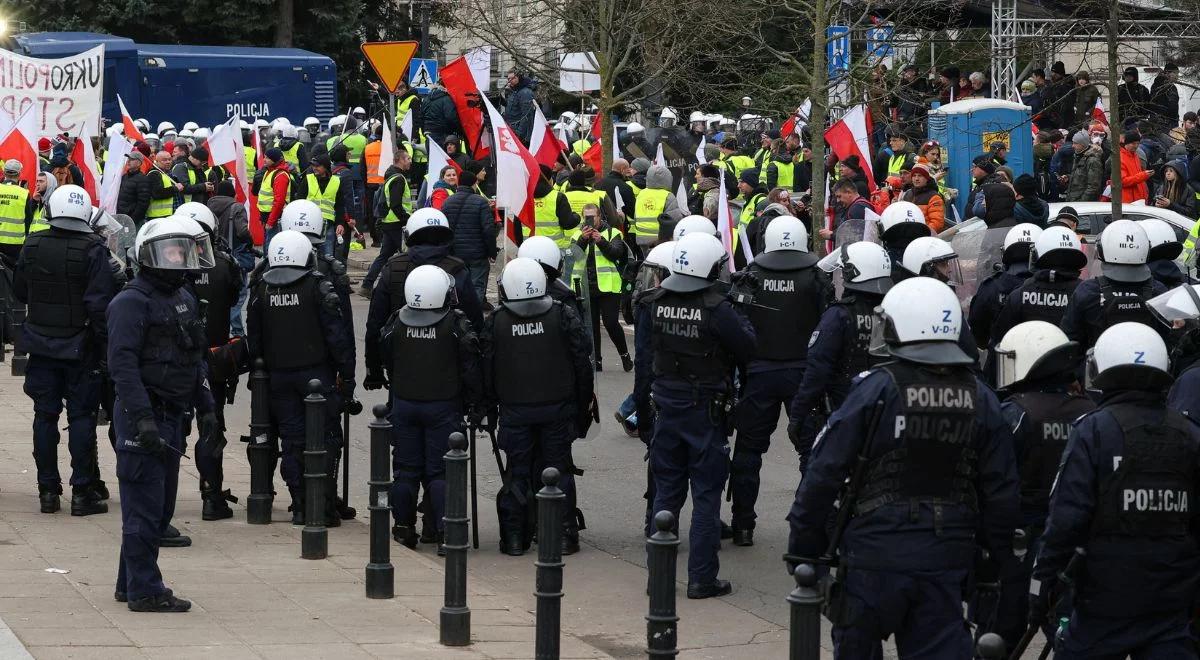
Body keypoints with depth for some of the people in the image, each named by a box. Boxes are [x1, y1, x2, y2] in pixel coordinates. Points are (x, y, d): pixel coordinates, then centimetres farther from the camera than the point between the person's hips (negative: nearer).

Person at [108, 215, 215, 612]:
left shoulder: (184, 299, 16)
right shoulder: (132, 302, -13)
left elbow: (196, 360, 24)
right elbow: (122, 364, -20)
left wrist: (205, 407, 18)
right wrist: (143, 417, -26)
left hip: (171, 415, 9)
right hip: (143, 418, -9)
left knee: (162, 506, 14)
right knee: (145, 508, -6)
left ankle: (130, 583, 24)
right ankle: (145, 591, -2)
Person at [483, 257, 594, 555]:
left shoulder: (495, 322, -7)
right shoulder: (564, 316, -7)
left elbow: (487, 370, -1)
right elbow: (582, 363, -3)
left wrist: (491, 408, 11)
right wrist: (583, 404, 8)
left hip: (515, 410, 0)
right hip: (557, 408, 0)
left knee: (517, 472, 8)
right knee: (558, 469, 8)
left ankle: (514, 537, 9)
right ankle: (564, 535, 9)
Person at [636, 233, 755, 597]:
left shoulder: (653, 304, -3)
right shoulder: (716, 310, -20)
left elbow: (644, 355, 5)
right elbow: (747, 348, -10)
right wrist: (742, 318, 6)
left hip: (666, 407, 5)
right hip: (706, 413, -5)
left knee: (666, 491, 15)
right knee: (706, 495, 4)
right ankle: (702, 577, 5)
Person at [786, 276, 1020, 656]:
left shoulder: (876, 389, -11)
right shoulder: (980, 400, 4)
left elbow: (825, 472, -10)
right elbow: (1001, 493, 6)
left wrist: (803, 548, -1)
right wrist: (997, 561, 16)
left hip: (876, 553, -4)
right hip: (946, 560, 4)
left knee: (856, 648, 13)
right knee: (940, 650, 9)